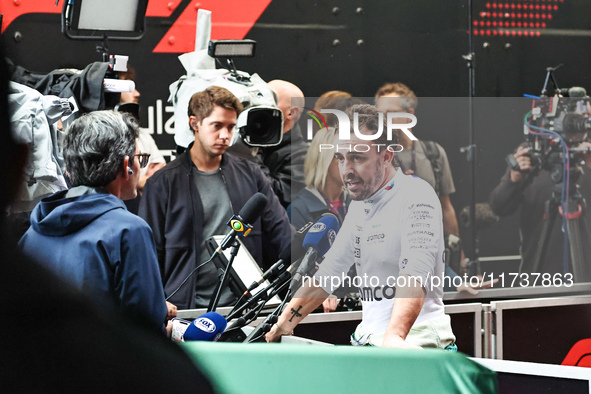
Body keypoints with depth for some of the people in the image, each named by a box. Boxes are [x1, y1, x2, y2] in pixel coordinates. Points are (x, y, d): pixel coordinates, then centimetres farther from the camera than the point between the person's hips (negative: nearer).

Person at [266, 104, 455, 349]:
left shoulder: (416, 196, -11)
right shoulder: (360, 205, 17)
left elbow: (416, 273, -26)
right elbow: (329, 272, 26)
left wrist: (394, 337, -41)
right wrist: (284, 324, 18)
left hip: (415, 345, -8)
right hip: (368, 342, 8)